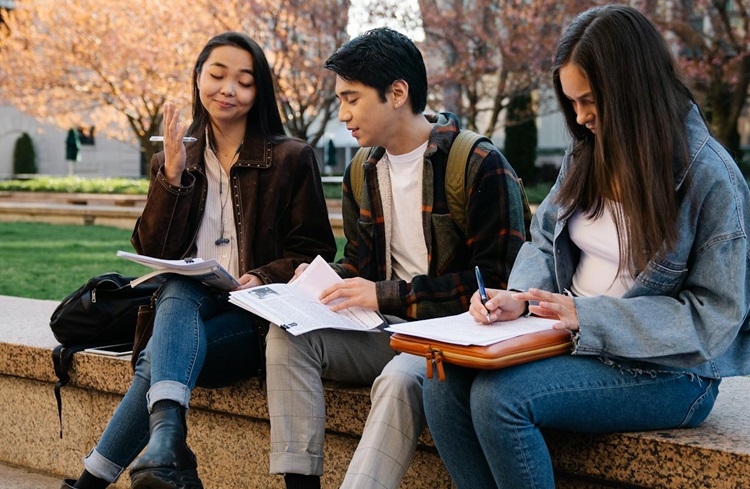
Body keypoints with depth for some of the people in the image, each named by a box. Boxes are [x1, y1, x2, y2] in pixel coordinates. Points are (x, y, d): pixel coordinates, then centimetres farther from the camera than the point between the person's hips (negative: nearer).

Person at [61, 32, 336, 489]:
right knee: (178, 288, -36)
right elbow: (153, 251, 3)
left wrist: (262, 278, -18)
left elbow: (314, 250, 1)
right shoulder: (174, 161, 14)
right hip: (189, 303, 2)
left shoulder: (292, 158, 5)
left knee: (159, 357, -30)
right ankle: (167, 447, -55)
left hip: (257, 315, -2)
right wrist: (173, 174, -8)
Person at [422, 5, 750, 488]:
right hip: (577, 341, 7)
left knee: (499, 395, -27)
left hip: (664, 372, -6)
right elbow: (544, 240, 15)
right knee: (444, 384, -16)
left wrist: (588, 316, -21)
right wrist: (519, 295, -8)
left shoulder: (710, 177, -14)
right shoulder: (587, 153, 7)